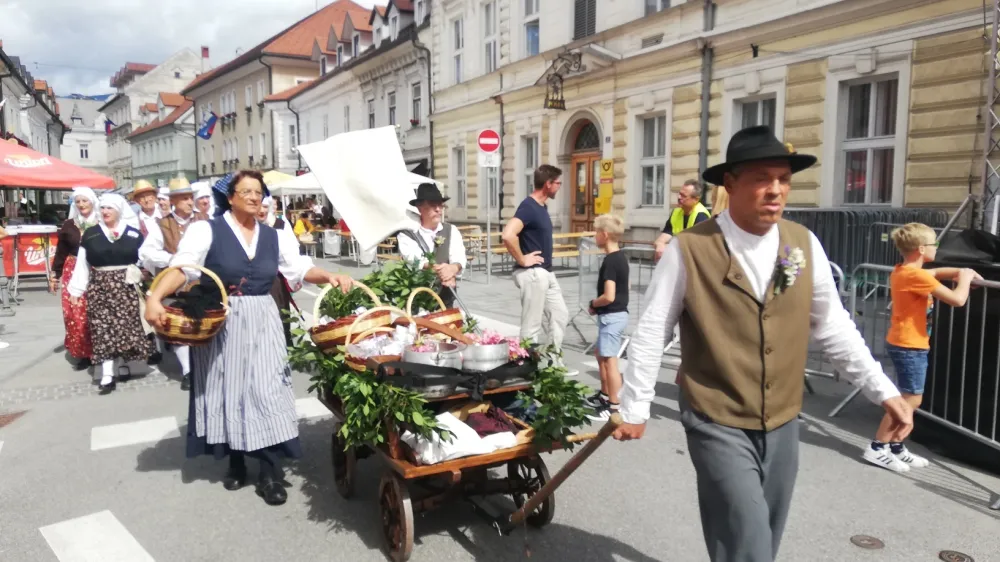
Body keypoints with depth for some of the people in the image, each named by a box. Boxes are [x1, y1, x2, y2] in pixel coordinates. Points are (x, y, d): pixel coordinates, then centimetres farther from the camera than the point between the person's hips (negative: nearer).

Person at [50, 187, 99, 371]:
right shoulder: (69, 225, 7)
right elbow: (61, 251, 11)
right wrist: (55, 274, 10)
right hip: (73, 273, 3)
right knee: (75, 314, 0)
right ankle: (83, 353, 8)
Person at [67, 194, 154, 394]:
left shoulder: (133, 233, 3)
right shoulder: (90, 234, 6)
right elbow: (82, 264, 7)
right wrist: (76, 289, 6)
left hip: (126, 288, -1)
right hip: (100, 288, 1)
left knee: (127, 327, 1)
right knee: (103, 329, -2)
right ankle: (107, 375, -1)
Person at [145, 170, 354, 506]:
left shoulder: (272, 236, 8)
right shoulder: (207, 230, -6)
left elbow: (300, 268, 8)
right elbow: (182, 267, -16)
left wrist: (330, 277, -10)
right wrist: (155, 297, -31)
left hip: (262, 324, 3)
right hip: (220, 324, -2)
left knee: (267, 392, -2)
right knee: (228, 391, 8)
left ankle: (270, 473, 5)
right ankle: (236, 463, 25)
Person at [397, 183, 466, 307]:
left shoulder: (451, 230, 6)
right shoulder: (406, 234, -4)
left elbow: (459, 257, -9)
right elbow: (414, 260, -20)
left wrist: (453, 268, -33)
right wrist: (444, 273, -35)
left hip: (446, 299, 3)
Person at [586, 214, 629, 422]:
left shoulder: (610, 261, -19)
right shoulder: (620, 257, 10)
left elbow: (609, 296, -26)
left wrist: (593, 303, -8)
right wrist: (598, 306, 9)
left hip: (611, 316, -10)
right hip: (618, 313, 10)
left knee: (610, 360, -5)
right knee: (600, 353, 23)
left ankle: (614, 407, 0)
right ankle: (605, 395, 35)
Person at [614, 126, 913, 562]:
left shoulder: (804, 245, -1)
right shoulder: (689, 249, -15)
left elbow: (832, 327, 8)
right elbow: (651, 332, -9)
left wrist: (883, 391, 7)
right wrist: (634, 408, -4)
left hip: (782, 424, 5)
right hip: (718, 425, -5)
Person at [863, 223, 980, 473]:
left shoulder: (904, 271, 9)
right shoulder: (916, 276, -21)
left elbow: (935, 273, 24)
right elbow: (957, 299, -19)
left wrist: (961, 272, 9)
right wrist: (964, 278, -2)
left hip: (905, 344, 10)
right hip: (910, 346, -10)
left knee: (910, 399, 16)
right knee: (910, 399, -4)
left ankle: (896, 447, 23)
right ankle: (876, 448, 0)